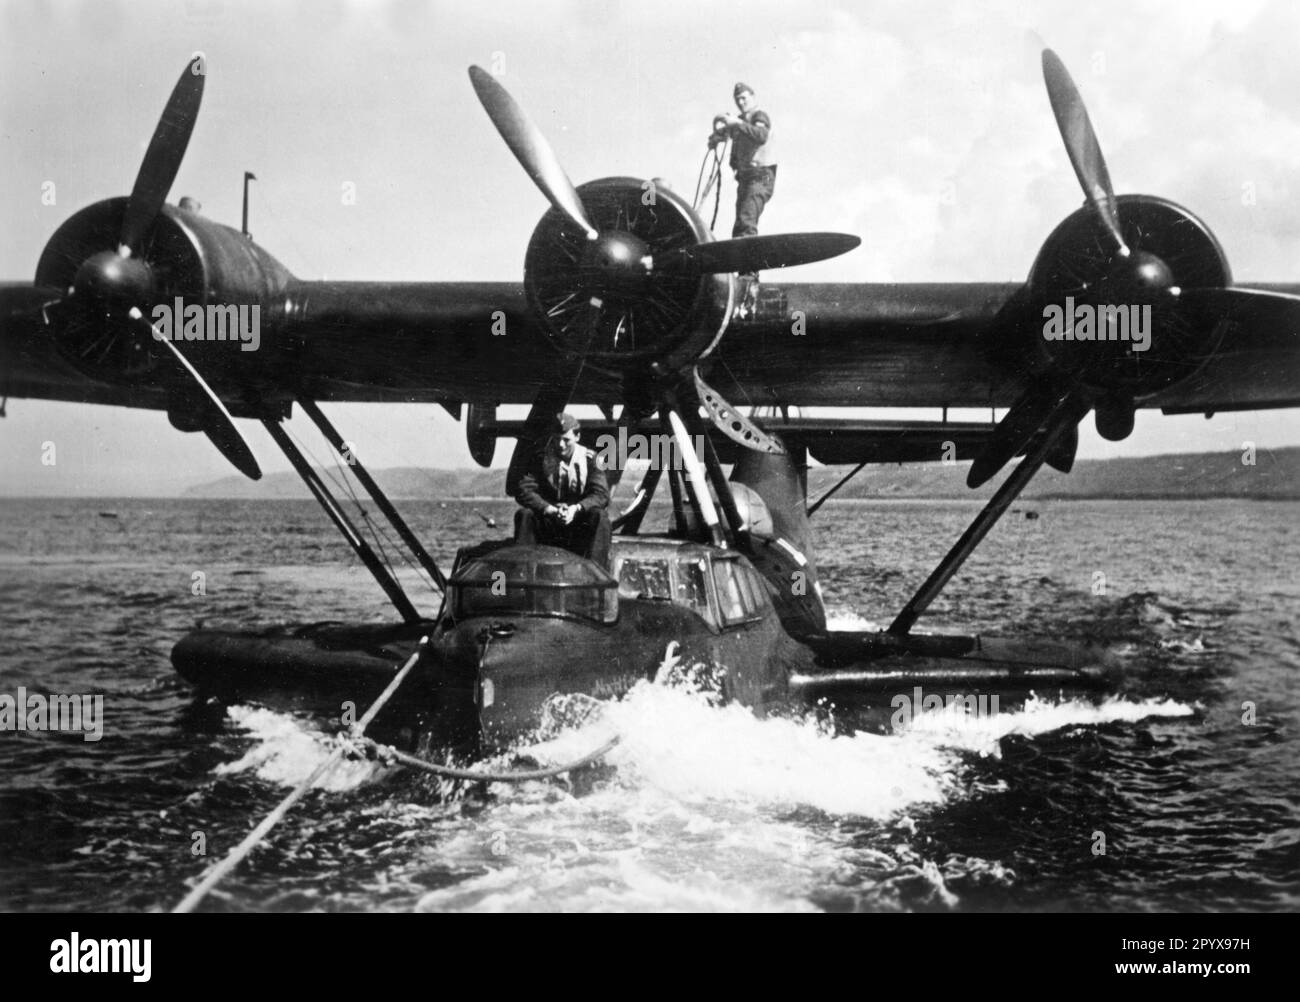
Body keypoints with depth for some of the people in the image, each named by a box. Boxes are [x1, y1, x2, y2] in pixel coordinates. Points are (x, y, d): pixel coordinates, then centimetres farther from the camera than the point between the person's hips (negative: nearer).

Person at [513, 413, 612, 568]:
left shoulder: (590, 459, 0)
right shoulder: (541, 458, 0)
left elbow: (602, 495, -11)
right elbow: (523, 491, -11)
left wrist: (576, 509, -30)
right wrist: (550, 510, -28)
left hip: (580, 522, 0)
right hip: (547, 523, 1)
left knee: (600, 516, -29)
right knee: (524, 514, -26)